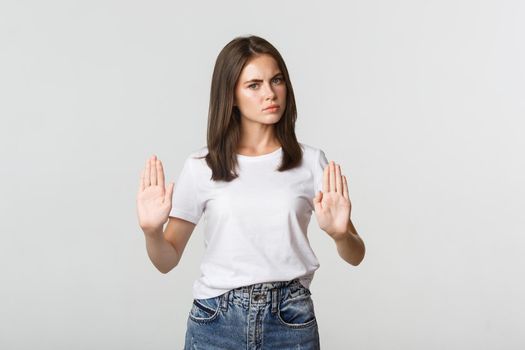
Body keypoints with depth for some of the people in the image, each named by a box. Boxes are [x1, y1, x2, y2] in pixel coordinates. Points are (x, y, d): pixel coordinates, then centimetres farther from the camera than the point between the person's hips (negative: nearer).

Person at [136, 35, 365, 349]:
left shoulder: (311, 162, -2)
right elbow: (167, 260, 3)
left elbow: (356, 256, 0)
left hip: (291, 322, 0)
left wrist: (340, 232, -22)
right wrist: (153, 231, -18)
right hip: (216, 322, 0)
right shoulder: (201, 167, -2)